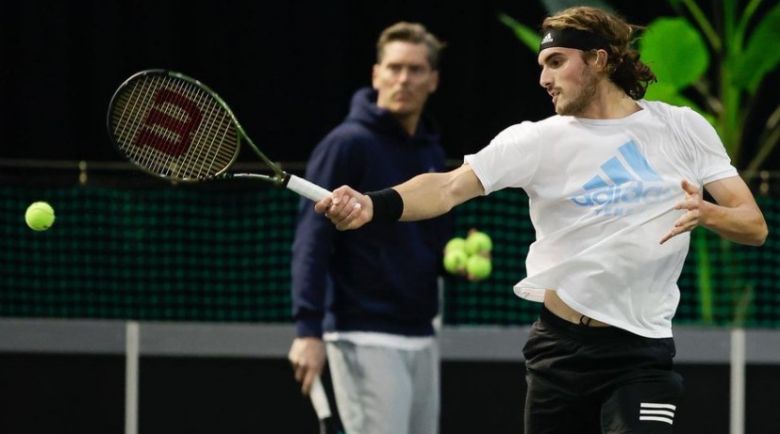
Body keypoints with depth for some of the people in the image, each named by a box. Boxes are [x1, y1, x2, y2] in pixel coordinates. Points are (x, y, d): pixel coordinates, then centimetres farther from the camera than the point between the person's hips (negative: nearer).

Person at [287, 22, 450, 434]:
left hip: (419, 338, 8)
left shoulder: (430, 153, 15)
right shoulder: (347, 145, -9)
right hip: (366, 339, -8)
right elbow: (311, 241, -14)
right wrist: (309, 329, -23)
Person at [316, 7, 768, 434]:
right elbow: (448, 187, -15)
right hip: (558, 351, 2)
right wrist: (373, 205, -34)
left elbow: (755, 226, 1)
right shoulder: (539, 141, -1)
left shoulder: (683, 129, 2)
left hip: (641, 358, -2)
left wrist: (707, 213, -22)